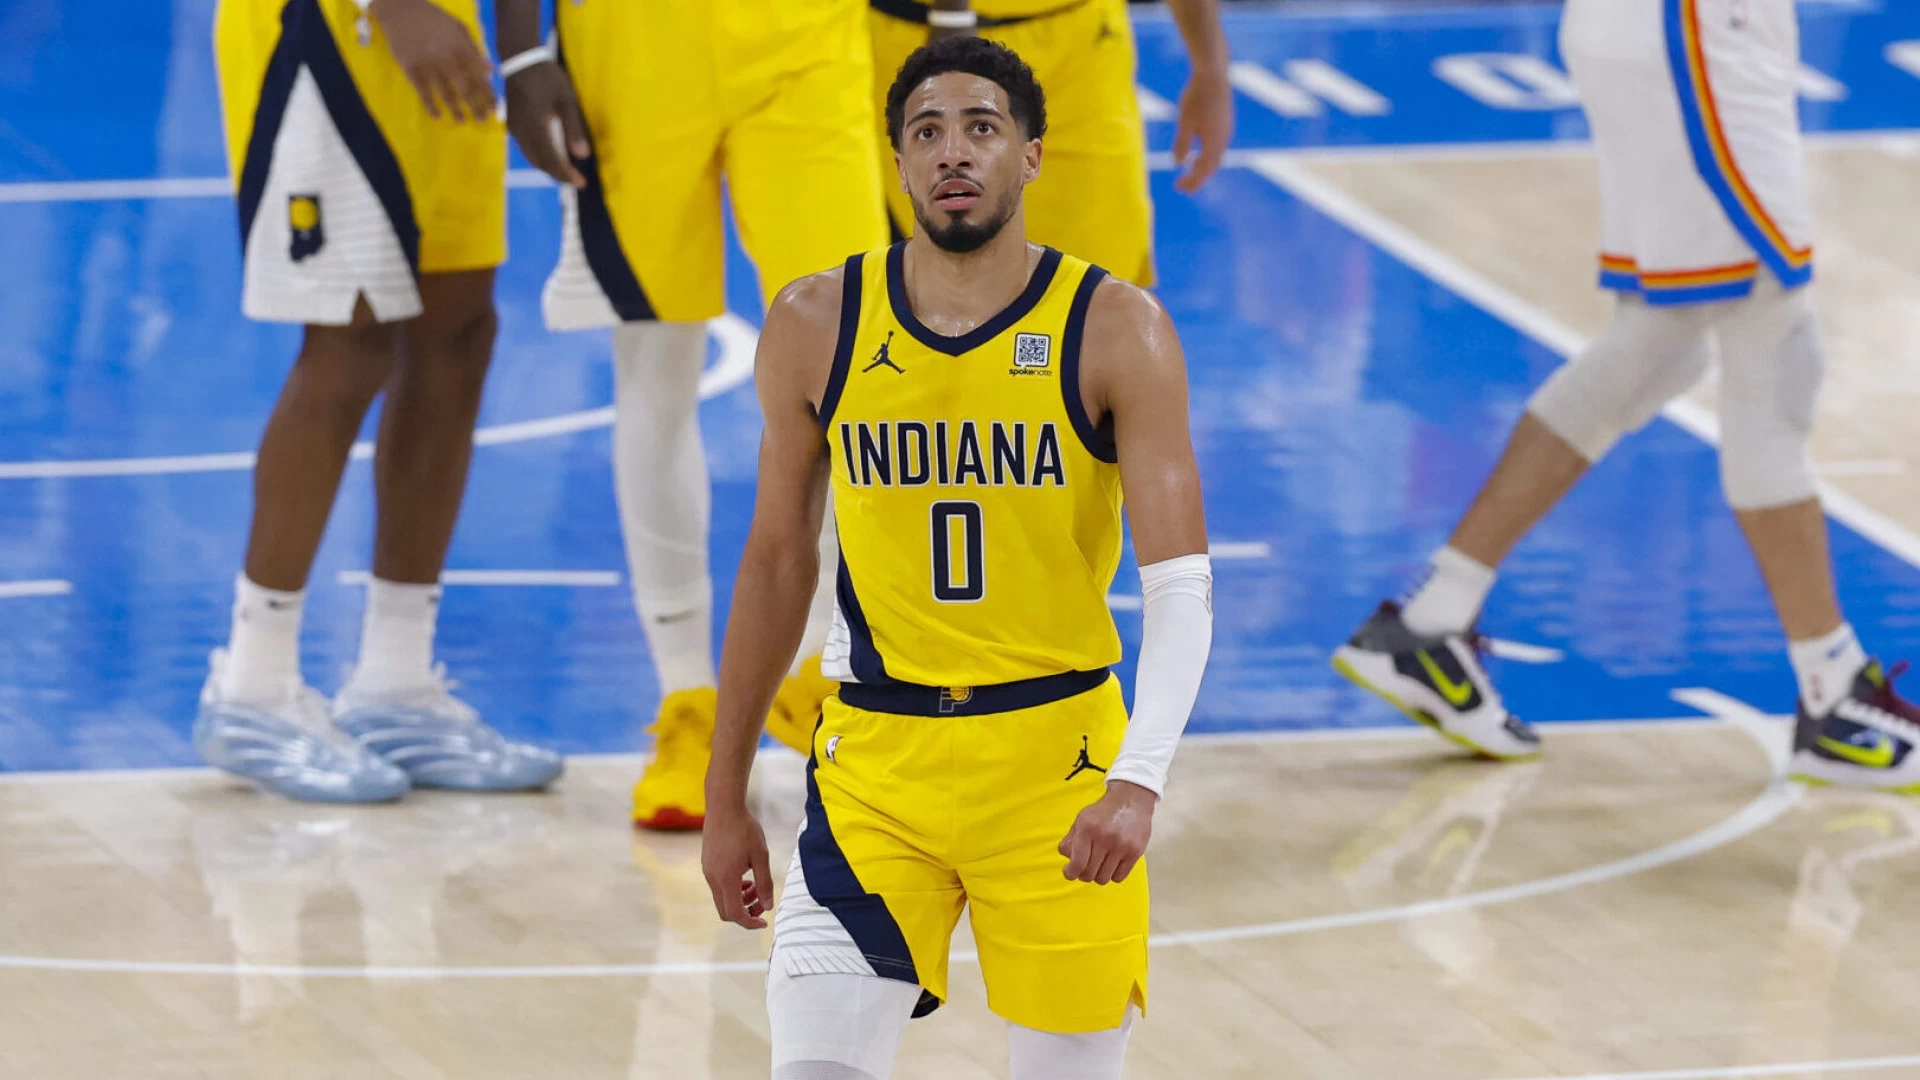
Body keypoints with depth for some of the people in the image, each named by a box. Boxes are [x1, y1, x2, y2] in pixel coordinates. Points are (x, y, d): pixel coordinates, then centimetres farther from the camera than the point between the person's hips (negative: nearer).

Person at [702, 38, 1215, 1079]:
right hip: (876, 758, 1)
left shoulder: (1113, 330, -8)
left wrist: (1139, 781, -29)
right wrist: (726, 796, 13)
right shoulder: (817, 326, 0)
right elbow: (778, 559, 11)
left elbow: (1180, 584, -13)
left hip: (1059, 758, -1)